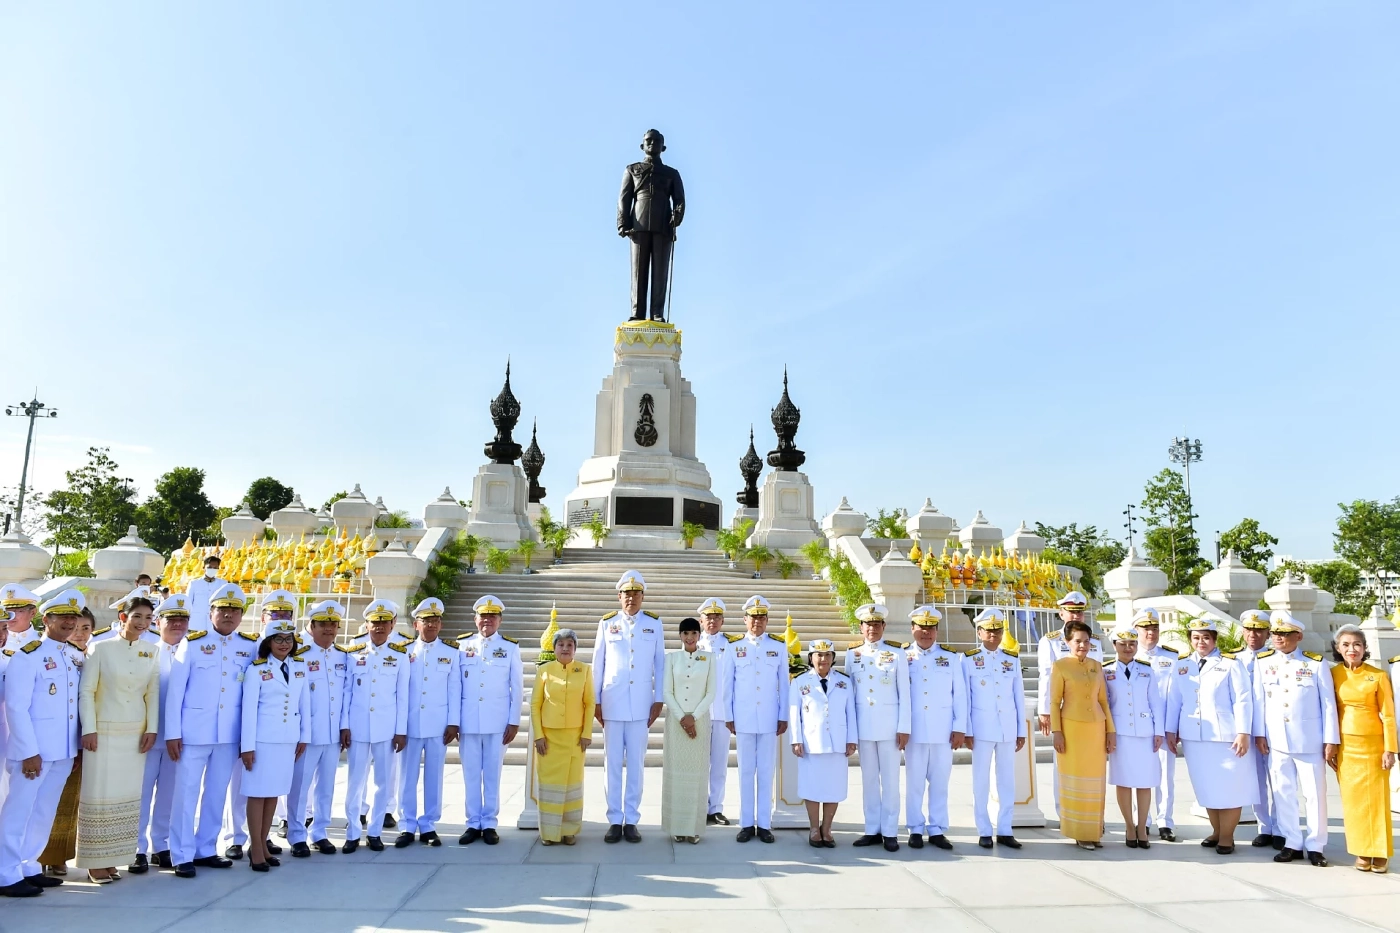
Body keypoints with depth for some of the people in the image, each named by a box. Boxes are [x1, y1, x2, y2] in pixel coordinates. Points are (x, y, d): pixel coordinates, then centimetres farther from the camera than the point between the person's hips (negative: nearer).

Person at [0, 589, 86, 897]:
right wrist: (30, 751, -17)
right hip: (33, 750, -6)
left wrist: (78, 745, 8)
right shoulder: (27, 656, -10)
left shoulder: (77, 657, 11)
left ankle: (29, 868, 23)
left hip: (64, 750, 7)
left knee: (44, 812, 13)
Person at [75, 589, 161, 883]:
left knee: (128, 797, 6)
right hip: (103, 732, -4)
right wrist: (89, 730, -11)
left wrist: (151, 729, 0)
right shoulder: (100, 648, -4)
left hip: (136, 734, 4)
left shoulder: (151, 651, 6)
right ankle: (95, 861, 8)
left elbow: (153, 693, 7)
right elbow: (86, 691, -5)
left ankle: (112, 857, 16)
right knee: (100, 796, -2)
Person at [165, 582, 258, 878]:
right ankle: (183, 856, 14)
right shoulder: (192, 643, -3)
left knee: (217, 793, 12)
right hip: (194, 731, -3)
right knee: (186, 793, 3)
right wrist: (173, 733, -8)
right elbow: (175, 690, -4)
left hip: (230, 733, 3)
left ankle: (206, 850, 24)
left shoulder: (251, 646, 3)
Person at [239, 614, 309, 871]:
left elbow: (305, 703, 9)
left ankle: (263, 844, 22)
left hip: (288, 739, 4)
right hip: (263, 739, -4)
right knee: (258, 793, 3)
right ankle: (256, 849, 13)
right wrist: (247, 745, -11)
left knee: (275, 792, 11)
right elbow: (249, 708, -8)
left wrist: (304, 736, 8)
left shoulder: (300, 667, 7)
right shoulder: (256, 669, -6)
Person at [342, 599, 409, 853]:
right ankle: (352, 833, 16)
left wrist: (401, 731, -1)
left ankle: (374, 832, 19)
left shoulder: (400, 656, 2)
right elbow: (346, 692, 5)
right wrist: (344, 726, -1)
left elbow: (402, 696, 2)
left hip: (387, 728, 0)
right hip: (358, 727, 0)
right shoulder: (353, 654, 4)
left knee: (383, 782, 6)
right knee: (355, 781, 4)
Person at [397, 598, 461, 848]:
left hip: (439, 725, 0)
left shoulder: (452, 653, 4)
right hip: (410, 724, 0)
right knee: (407, 777, 5)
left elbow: (454, 690, 2)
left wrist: (453, 723, -3)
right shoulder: (404, 652, 4)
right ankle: (408, 827, 16)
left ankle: (428, 826, 16)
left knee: (434, 777, 6)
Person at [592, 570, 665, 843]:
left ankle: (631, 820, 15)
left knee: (636, 763, 5)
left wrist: (658, 700, 1)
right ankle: (614, 820, 14)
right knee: (612, 763, 5)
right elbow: (598, 664, 5)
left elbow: (660, 663, 4)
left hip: (641, 705, 0)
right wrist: (596, 701, 4)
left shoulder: (654, 624, 3)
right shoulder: (607, 623, 3)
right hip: (612, 703, 0)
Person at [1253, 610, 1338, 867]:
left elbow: (1328, 704, -1)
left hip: (1309, 741, -2)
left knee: (1315, 794, 5)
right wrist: (1259, 733, 3)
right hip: (1276, 741, 2)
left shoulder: (1317, 663, -1)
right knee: (1283, 794, 7)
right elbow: (1258, 700, 6)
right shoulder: (1262, 662, 5)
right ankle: (1292, 843, 18)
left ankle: (1315, 846, 17)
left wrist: (1330, 740, -4)